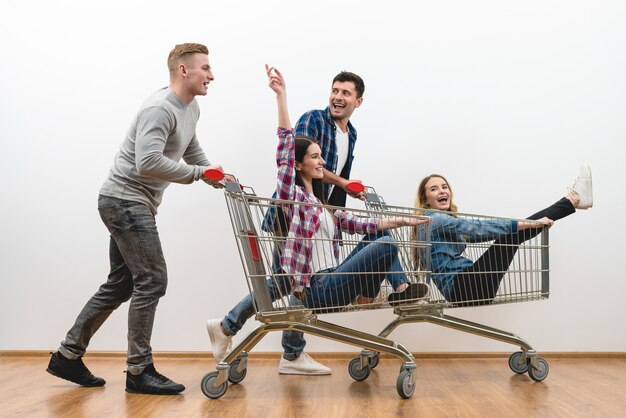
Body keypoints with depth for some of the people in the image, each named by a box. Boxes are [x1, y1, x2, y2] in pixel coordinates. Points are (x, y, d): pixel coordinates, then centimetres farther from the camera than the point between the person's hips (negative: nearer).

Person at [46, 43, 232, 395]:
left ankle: (68, 356, 23)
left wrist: (219, 178, 14)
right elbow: (148, 163, -29)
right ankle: (140, 372, 2)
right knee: (152, 282, -9)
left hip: (130, 205, 10)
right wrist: (197, 173, -20)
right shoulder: (160, 109, -19)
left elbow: (192, 151, 27)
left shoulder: (191, 109, 12)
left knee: (121, 284, 13)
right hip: (126, 200, -10)